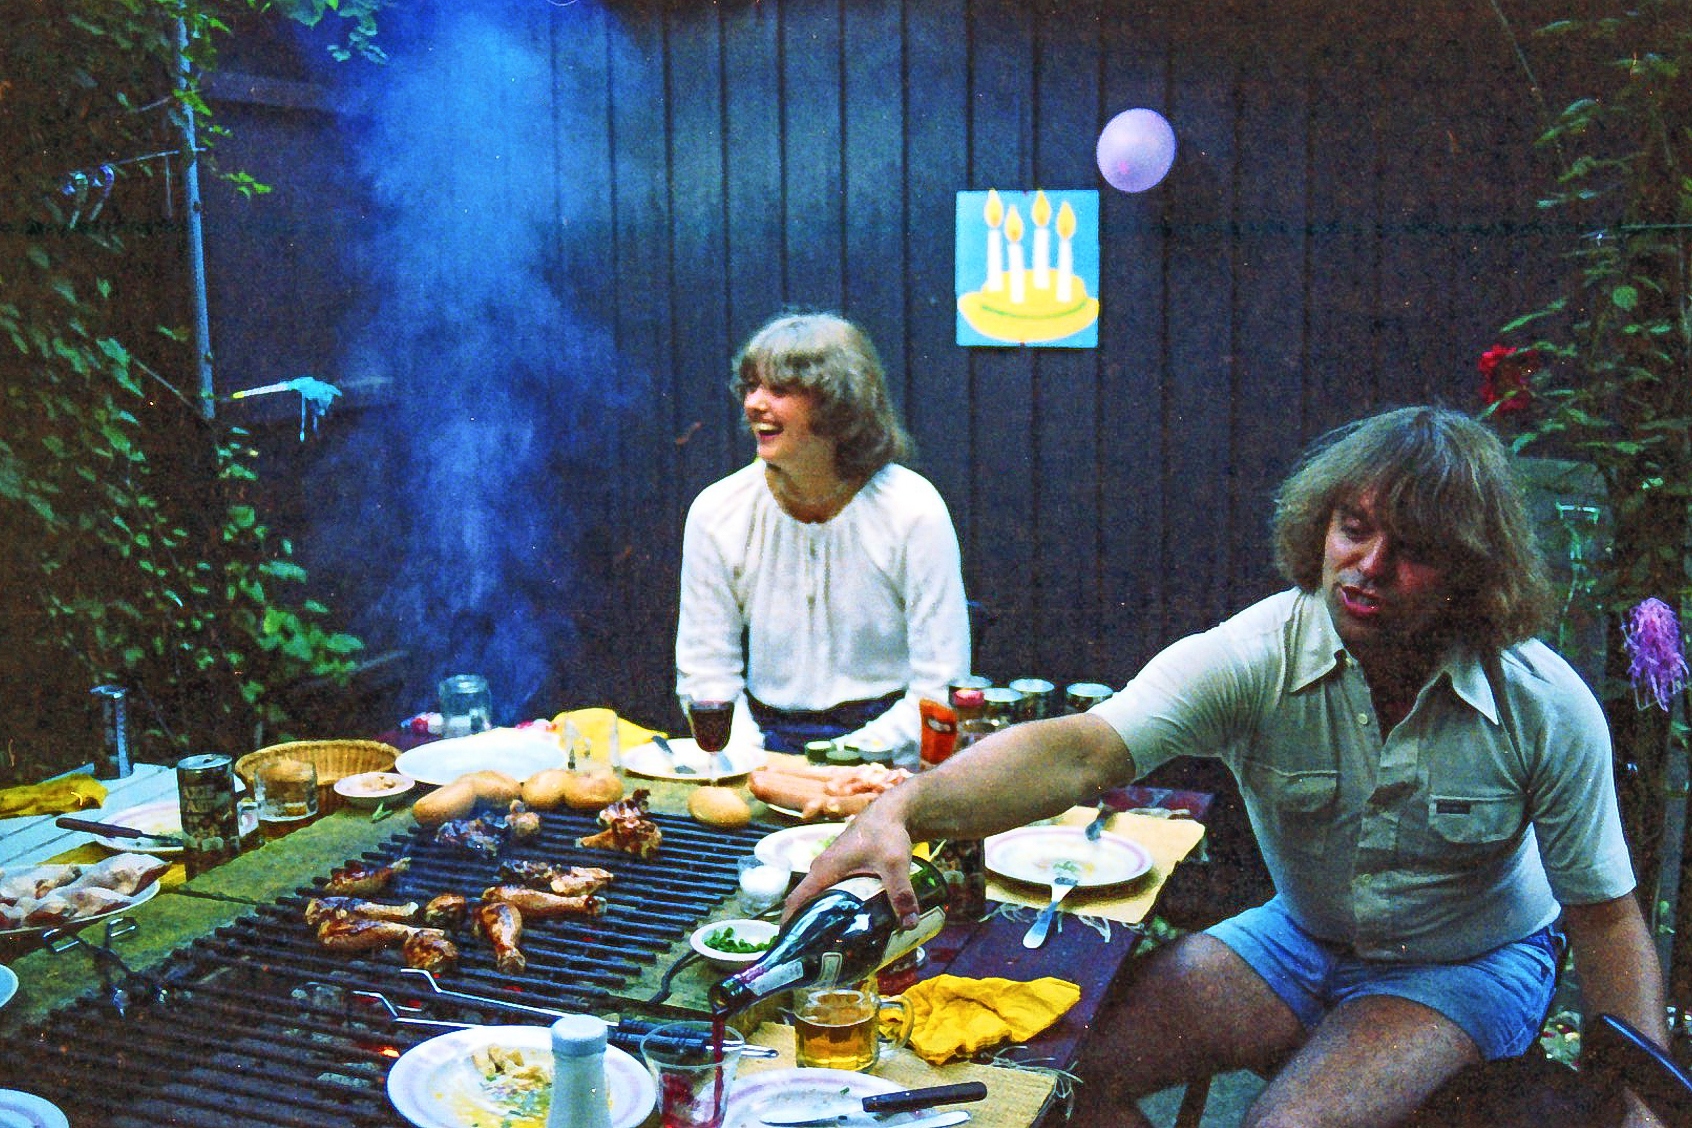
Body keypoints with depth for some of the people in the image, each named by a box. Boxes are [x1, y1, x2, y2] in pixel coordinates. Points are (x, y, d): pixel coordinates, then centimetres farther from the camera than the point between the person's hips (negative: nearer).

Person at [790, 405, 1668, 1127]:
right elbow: (1081, 752, -37)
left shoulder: (1547, 708, -20)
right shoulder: (1256, 660, -22)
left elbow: (1605, 917, -8)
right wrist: (908, 806, -54)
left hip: (1471, 968, -1)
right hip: (1302, 938, 2)